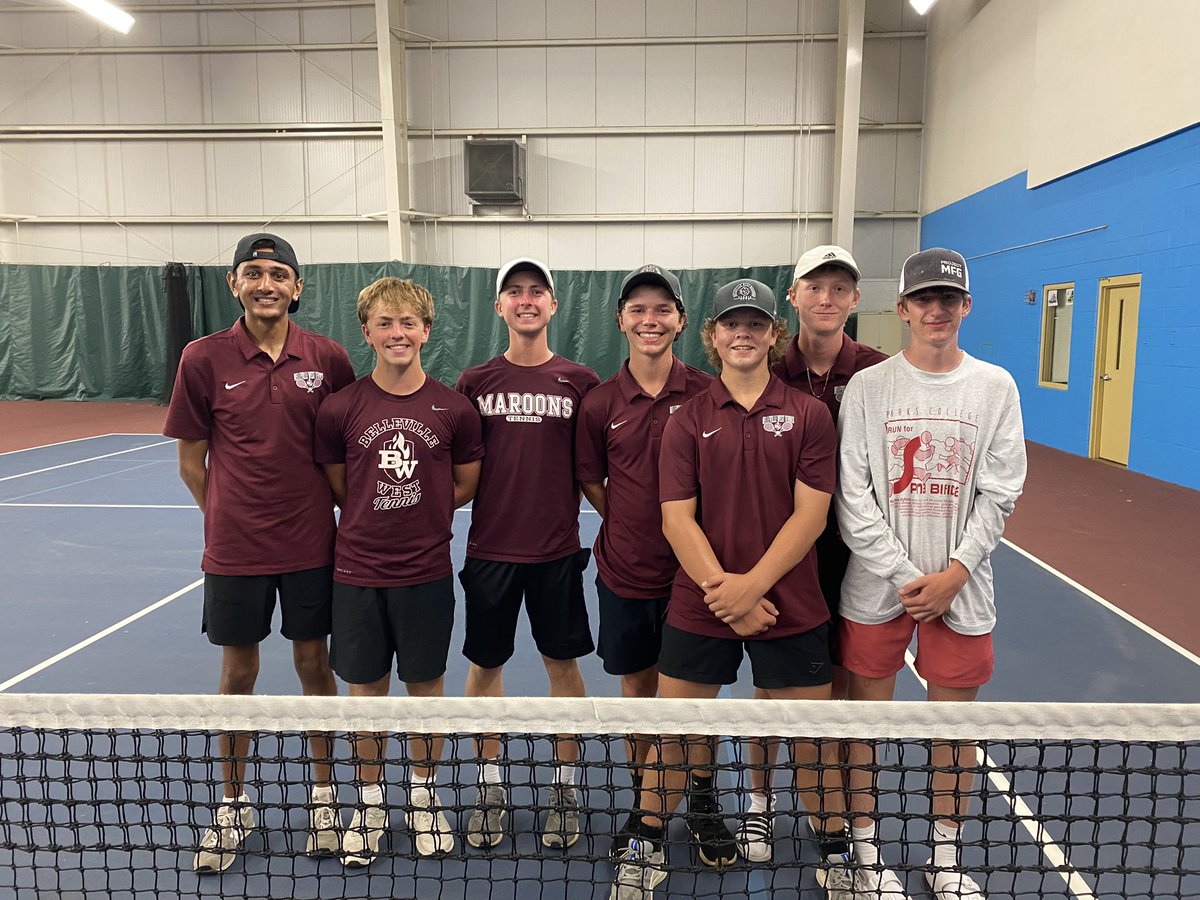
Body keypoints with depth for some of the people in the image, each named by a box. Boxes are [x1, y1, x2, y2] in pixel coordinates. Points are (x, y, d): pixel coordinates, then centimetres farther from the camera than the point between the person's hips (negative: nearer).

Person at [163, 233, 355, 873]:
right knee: (237, 674, 13)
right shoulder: (203, 359, -5)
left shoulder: (328, 358, -3)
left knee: (314, 666, 12)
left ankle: (322, 792, 32)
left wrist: (330, 509, 2)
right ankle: (234, 804, 33)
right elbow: (191, 460, 3)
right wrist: (228, 520, 4)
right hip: (234, 550, 0)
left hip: (311, 546, 0)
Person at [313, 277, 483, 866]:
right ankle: (370, 805, 33)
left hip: (427, 574, 0)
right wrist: (377, 519, 3)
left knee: (425, 687, 13)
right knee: (366, 690, 13)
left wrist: (417, 519, 2)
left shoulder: (455, 409, -4)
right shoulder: (340, 409, -4)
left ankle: (423, 800, 34)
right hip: (357, 574, 0)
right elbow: (338, 489, 7)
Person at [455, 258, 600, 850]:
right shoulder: (474, 382, 4)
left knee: (562, 663, 9)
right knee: (484, 665, 11)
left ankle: (565, 785, 28)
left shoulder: (580, 381, 1)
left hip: (557, 550, -1)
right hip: (489, 549, 1)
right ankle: (490, 784, 30)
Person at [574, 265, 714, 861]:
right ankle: (643, 801, 35)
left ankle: (703, 806, 32)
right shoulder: (600, 403, -1)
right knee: (637, 688, 15)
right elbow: (591, 482, 9)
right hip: (625, 574, 2)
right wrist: (631, 527, 2)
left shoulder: (705, 394, -5)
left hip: (691, 572, -1)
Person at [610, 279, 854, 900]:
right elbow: (677, 519, -5)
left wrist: (752, 584, -15)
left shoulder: (809, 415, 0)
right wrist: (721, 590, -15)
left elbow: (810, 513, -6)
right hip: (699, 609, 1)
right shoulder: (687, 422, 2)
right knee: (672, 731, 9)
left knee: (810, 736, 11)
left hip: (790, 608, 0)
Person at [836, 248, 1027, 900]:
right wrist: (905, 574, -12)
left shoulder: (995, 386, 3)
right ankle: (864, 846, 27)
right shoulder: (868, 386, -2)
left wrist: (954, 574, -9)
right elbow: (852, 495, -6)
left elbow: (999, 494, 1)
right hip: (875, 584, -1)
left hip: (961, 587, 2)